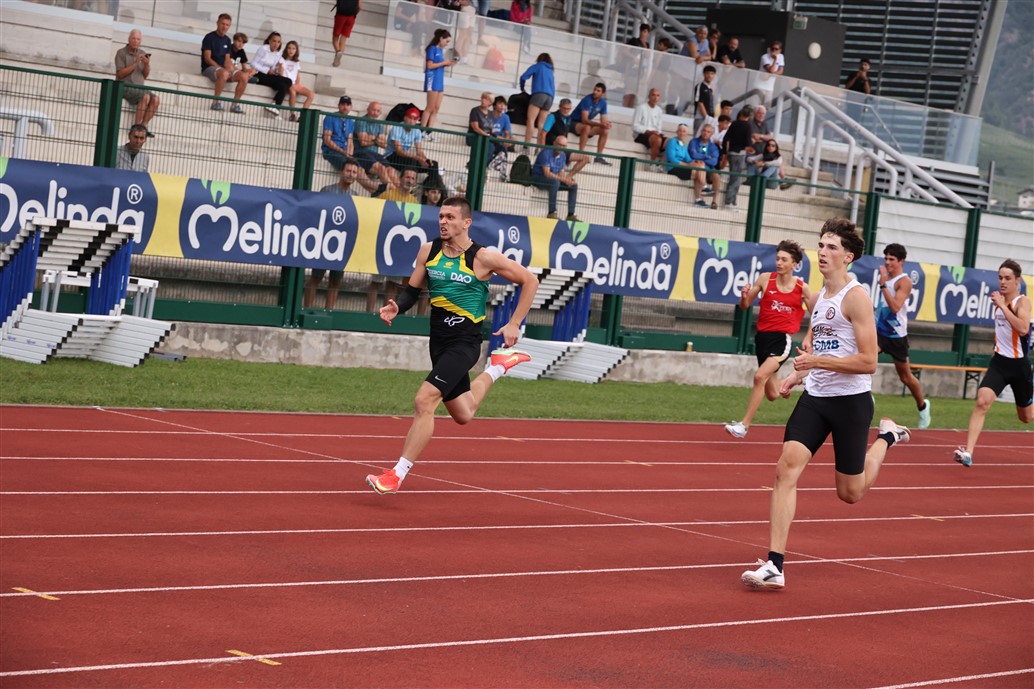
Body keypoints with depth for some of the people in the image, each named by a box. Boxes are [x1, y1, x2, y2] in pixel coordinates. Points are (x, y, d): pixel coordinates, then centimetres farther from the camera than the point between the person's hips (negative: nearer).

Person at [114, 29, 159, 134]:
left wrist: (147, 64, -9)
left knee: (156, 99, -21)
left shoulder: (143, 53, 13)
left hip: (138, 88, 6)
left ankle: (143, 125, -22)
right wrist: (135, 63, -18)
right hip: (124, 87, -6)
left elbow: (145, 76, 11)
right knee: (145, 96, -31)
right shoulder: (121, 53, -2)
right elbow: (120, 74, -12)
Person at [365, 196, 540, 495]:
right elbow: (412, 289, 10)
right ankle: (497, 366, 47)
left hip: (464, 343, -7)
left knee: (424, 400, -22)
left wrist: (514, 324, -8)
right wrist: (397, 307, -12)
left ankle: (397, 475, -15)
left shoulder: (484, 258, -14)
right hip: (439, 340, 7)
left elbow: (530, 281, -5)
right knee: (463, 415, 21)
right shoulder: (429, 251, 1)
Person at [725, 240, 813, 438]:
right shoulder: (765, 279, 0)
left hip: (782, 339, -3)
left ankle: (744, 424, -19)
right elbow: (745, 306, 8)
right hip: (762, 336, 4)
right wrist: (744, 297, -14)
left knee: (760, 376, -26)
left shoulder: (802, 288, -4)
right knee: (772, 395, 11)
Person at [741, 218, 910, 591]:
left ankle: (887, 437, 38)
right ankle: (774, 566, -18)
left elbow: (868, 362, -18)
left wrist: (817, 361, -23)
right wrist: (797, 375, 11)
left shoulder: (855, 297, -13)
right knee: (787, 467, -15)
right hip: (814, 398, 6)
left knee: (851, 493, 8)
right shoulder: (819, 298, 11)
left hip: (851, 402, -6)